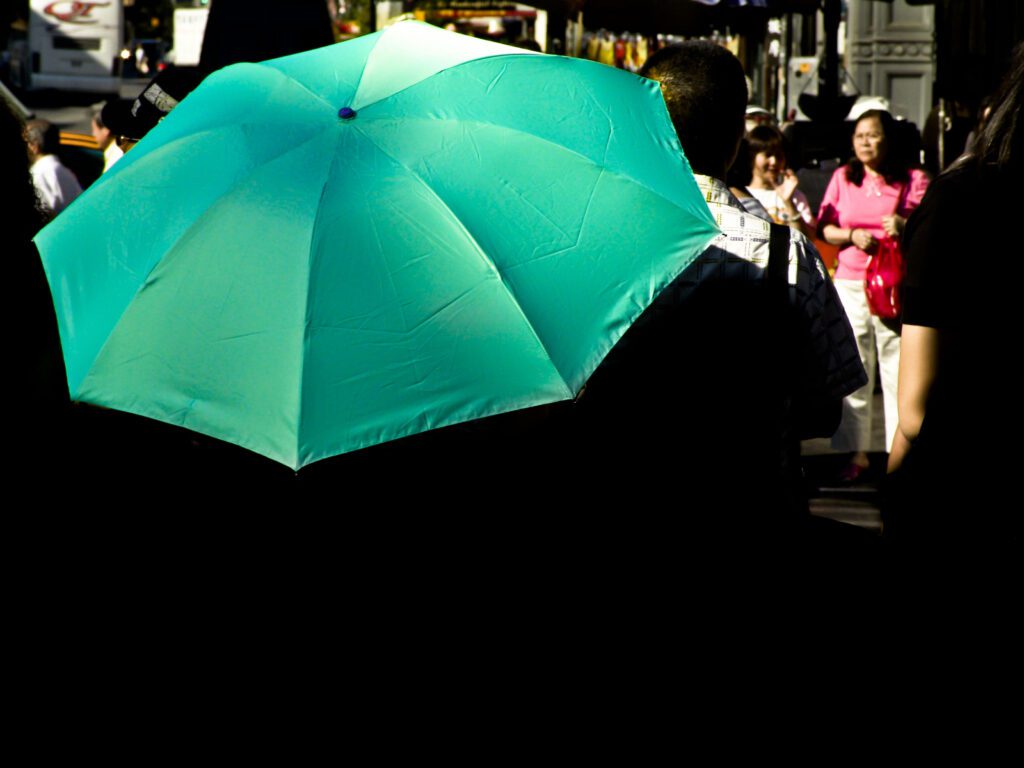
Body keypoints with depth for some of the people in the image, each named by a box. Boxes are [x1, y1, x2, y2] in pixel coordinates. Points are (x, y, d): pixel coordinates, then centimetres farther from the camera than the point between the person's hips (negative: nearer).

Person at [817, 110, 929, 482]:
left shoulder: (913, 180, 4)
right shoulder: (843, 178, 12)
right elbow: (823, 228, 11)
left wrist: (906, 227, -20)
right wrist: (852, 235, -8)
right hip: (850, 282, 3)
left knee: (898, 368, -4)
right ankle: (857, 453, 12)